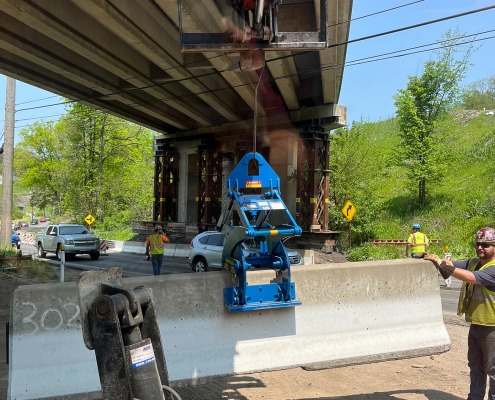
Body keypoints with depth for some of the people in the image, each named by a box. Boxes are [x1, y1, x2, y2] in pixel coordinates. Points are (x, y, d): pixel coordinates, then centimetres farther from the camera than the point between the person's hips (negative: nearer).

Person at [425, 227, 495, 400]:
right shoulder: (472, 262, 6)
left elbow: (470, 277, -33)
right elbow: (451, 265, -1)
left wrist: (445, 266, -32)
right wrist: (436, 260, -21)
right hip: (475, 325, 8)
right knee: (475, 366, 20)